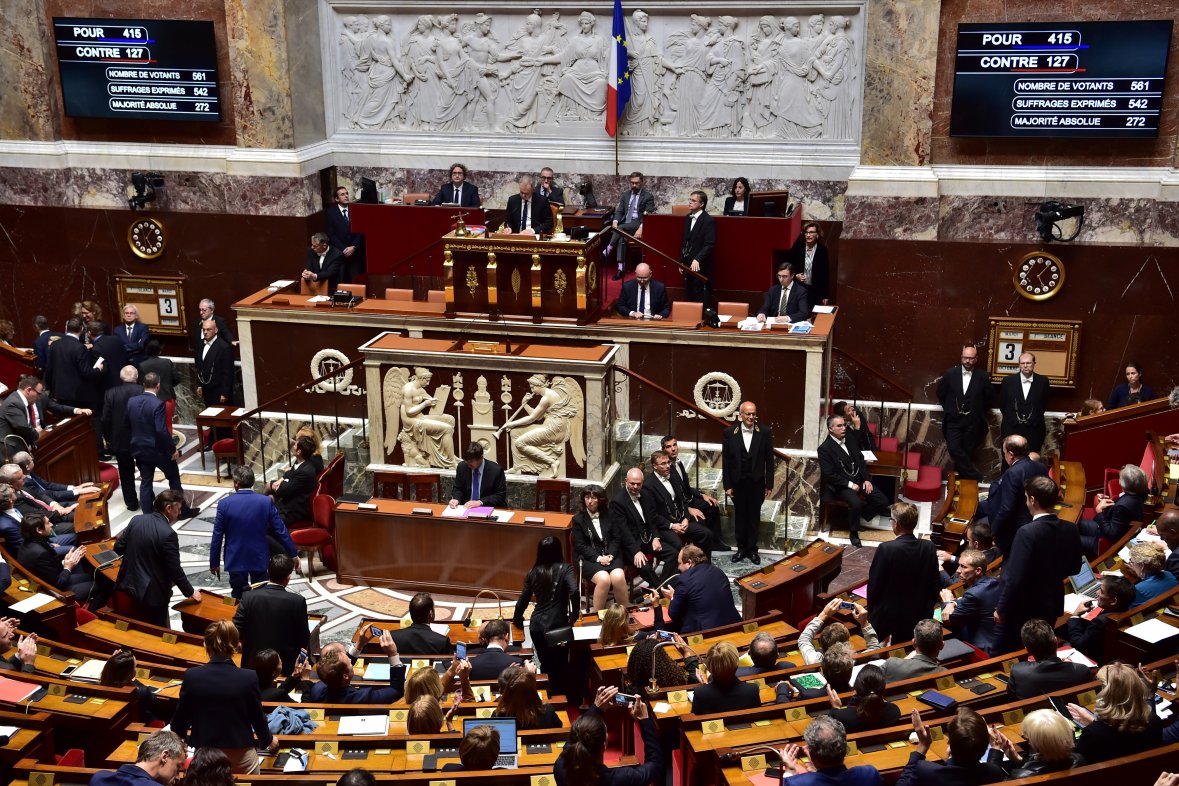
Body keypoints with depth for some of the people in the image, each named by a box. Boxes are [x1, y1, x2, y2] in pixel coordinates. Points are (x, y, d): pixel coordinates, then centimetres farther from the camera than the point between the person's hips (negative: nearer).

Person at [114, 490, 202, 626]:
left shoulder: (136, 520, -3)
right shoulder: (168, 534, -22)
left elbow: (118, 547, 5)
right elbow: (175, 570, -16)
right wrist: (190, 592, -3)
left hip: (128, 586, 7)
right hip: (152, 593, -6)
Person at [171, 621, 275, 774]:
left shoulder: (192, 676, -12)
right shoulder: (249, 678, -14)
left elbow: (179, 719, -1)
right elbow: (258, 718, -2)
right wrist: (268, 741, 19)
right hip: (241, 757, -1)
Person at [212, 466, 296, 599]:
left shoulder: (224, 504, -12)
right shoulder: (266, 502, -11)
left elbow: (217, 537, -6)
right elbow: (281, 531, -7)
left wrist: (214, 563, 5)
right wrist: (293, 554, 4)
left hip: (235, 560, -1)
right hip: (259, 559, 1)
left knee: (238, 597, 12)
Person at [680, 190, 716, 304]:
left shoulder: (709, 221, -11)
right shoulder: (688, 218, 13)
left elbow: (710, 245, -17)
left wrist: (697, 260, -27)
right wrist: (682, 261, 14)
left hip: (700, 266, -7)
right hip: (688, 265, 7)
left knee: (702, 300, -3)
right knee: (689, 297, 9)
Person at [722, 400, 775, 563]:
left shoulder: (765, 432, -6)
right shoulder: (730, 433, -5)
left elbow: (769, 460, -1)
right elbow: (725, 461, -2)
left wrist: (769, 484, -2)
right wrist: (727, 485, -4)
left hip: (756, 483, 0)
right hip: (737, 482, 0)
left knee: (754, 516, 9)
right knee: (740, 516, 11)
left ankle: (752, 549, 20)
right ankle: (741, 548, 22)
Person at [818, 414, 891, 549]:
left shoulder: (850, 440, 9)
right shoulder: (824, 449, -12)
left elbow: (861, 460, 14)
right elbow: (829, 475, -15)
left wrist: (867, 479, 1)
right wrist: (849, 484, -18)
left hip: (859, 480, 7)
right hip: (841, 485, -7)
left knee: (883, 501, -8)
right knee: (856, 503, -34)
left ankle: (860, 515, 15)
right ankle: (853, 532, -10)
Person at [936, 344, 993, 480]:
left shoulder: (983, 376, -4)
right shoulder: (950, 373, -3)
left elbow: (989, 397, 9)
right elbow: (941, 393, 11)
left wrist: (980, 412, 10)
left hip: (973, 422, 0)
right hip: (953, 420, 0)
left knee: (967, 452, 5)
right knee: (954, 449, -13)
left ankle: (963, 477, 20)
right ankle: (973, 474, 0)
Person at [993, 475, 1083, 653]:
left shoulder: (1027, 533, -26)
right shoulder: (1070, 530, -6)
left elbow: (1016, 578, -25)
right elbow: (1073, 568, 9)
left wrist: (1001, 609, -14)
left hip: (1024, 608, -6)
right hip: (1053, 605, 6)